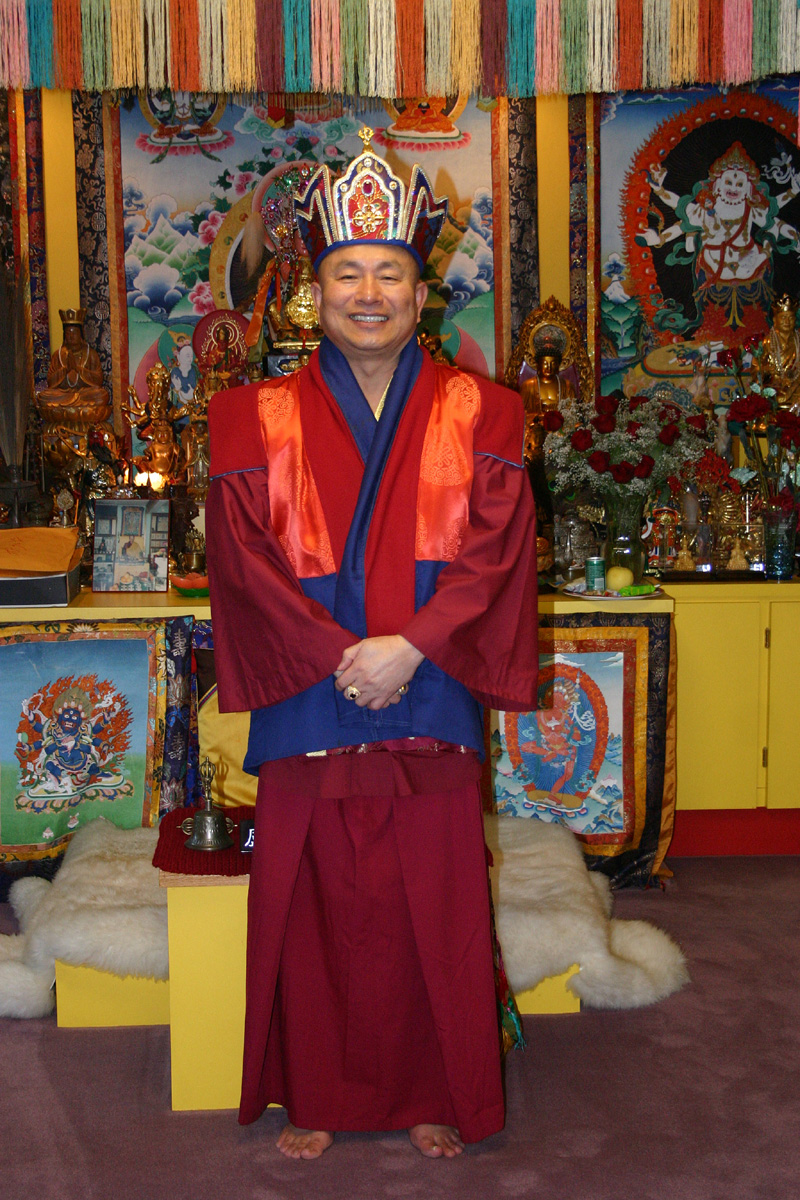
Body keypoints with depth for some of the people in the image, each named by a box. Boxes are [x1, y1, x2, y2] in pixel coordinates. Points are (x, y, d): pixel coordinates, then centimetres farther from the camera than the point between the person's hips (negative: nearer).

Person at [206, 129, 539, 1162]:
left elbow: (494, 552, -4)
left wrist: (411, 647, -16)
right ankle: (315, 1096, 24)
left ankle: (434, 1097, 25)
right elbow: (247, 561, -3)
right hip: (306, 710, 0)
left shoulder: (476, 416, 4)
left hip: (430, 705, 0)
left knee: (432, 910, 7)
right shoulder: (259, 421, 4)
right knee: (312, 910, 7)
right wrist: (339, 657, -13)